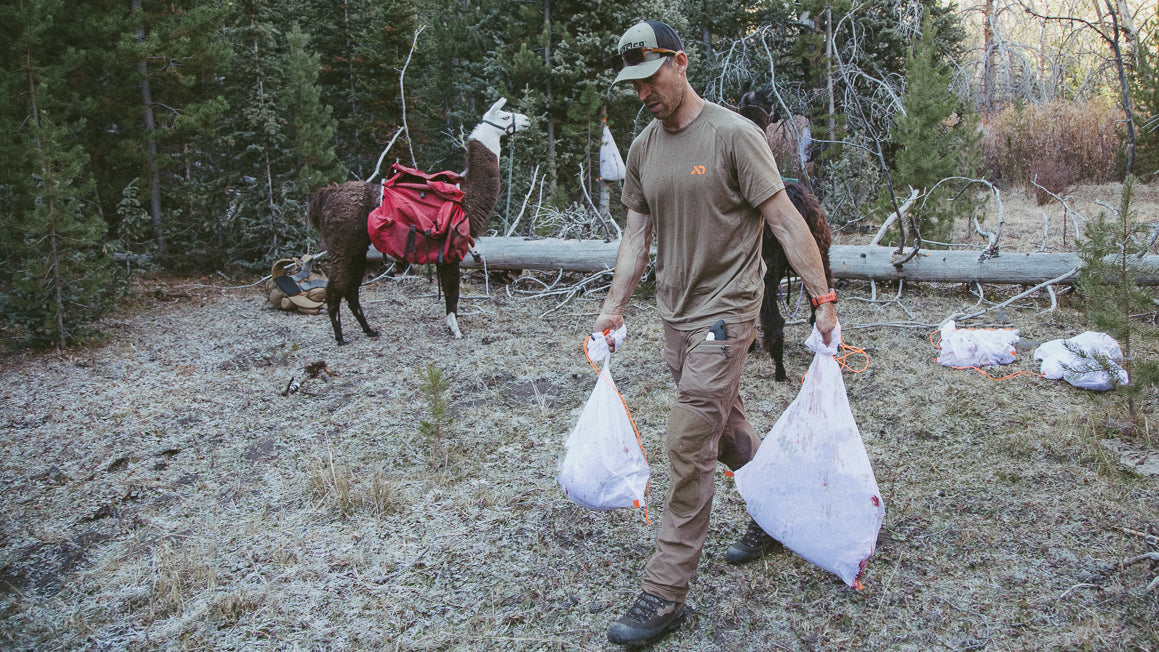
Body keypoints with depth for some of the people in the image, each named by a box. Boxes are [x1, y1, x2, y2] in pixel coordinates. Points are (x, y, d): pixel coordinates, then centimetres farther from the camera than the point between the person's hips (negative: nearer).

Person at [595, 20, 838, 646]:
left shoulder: (733, 135, -12)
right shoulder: (643, 147, 8)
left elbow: (786, 221, -13)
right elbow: (637, 232, 13)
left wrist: (822, 299, -16)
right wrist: (613, 306, 9)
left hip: (723, 312, -7)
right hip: (675, 314, 7)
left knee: (689, 444, -10)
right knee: (726, 427, 19)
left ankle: (665, 592, -1)